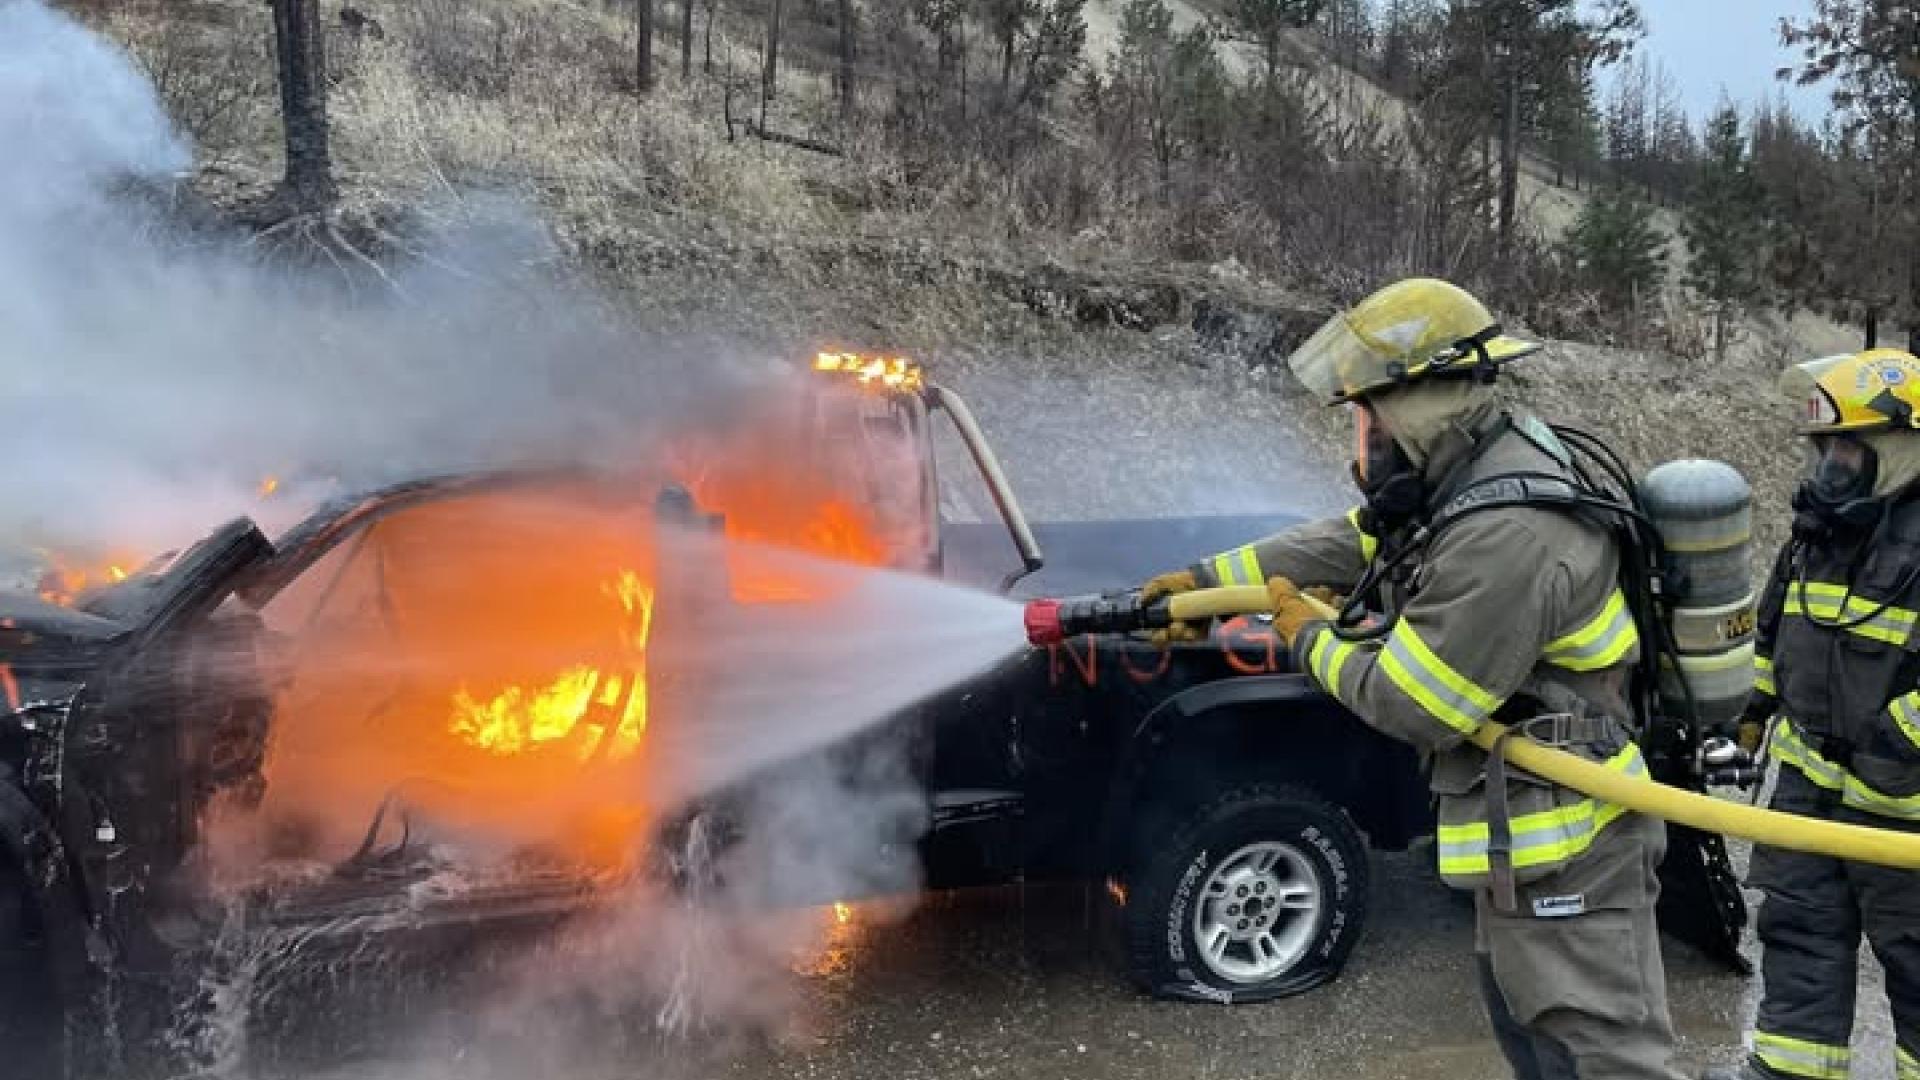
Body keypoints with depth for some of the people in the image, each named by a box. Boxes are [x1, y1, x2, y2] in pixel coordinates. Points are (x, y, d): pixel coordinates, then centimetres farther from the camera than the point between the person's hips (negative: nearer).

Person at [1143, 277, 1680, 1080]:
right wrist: (1204, 580, 17)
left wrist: (1312, 639, -5)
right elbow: (1348, 543, 13)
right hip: (1519, 832, 10)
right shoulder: (1475, 469, 2)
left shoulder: (1505, 542, -30)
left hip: (1560, 844, -10)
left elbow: (1413, 706, -23)